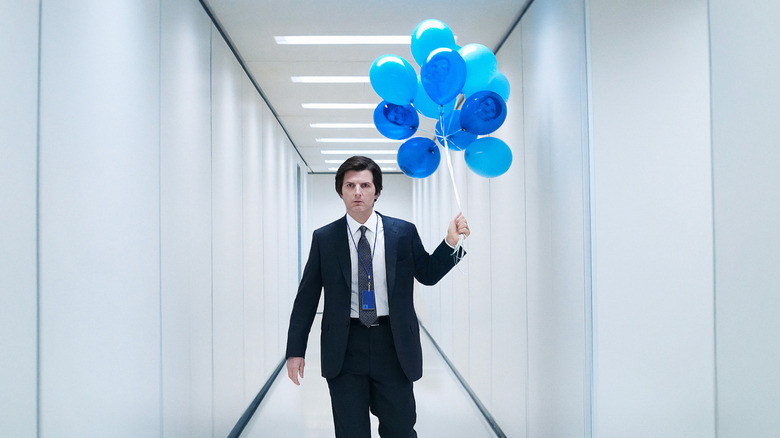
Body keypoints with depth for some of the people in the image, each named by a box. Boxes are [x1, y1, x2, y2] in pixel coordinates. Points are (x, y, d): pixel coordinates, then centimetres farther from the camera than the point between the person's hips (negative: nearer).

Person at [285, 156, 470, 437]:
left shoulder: (404, 233, 2)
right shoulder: (324, 238, 2)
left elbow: (427, 274, 10)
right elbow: (306, 297, 4)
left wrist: (451, 242, -6)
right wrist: (296, 350, 1)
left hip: (394, 346, 0)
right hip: (344, 348, 0)